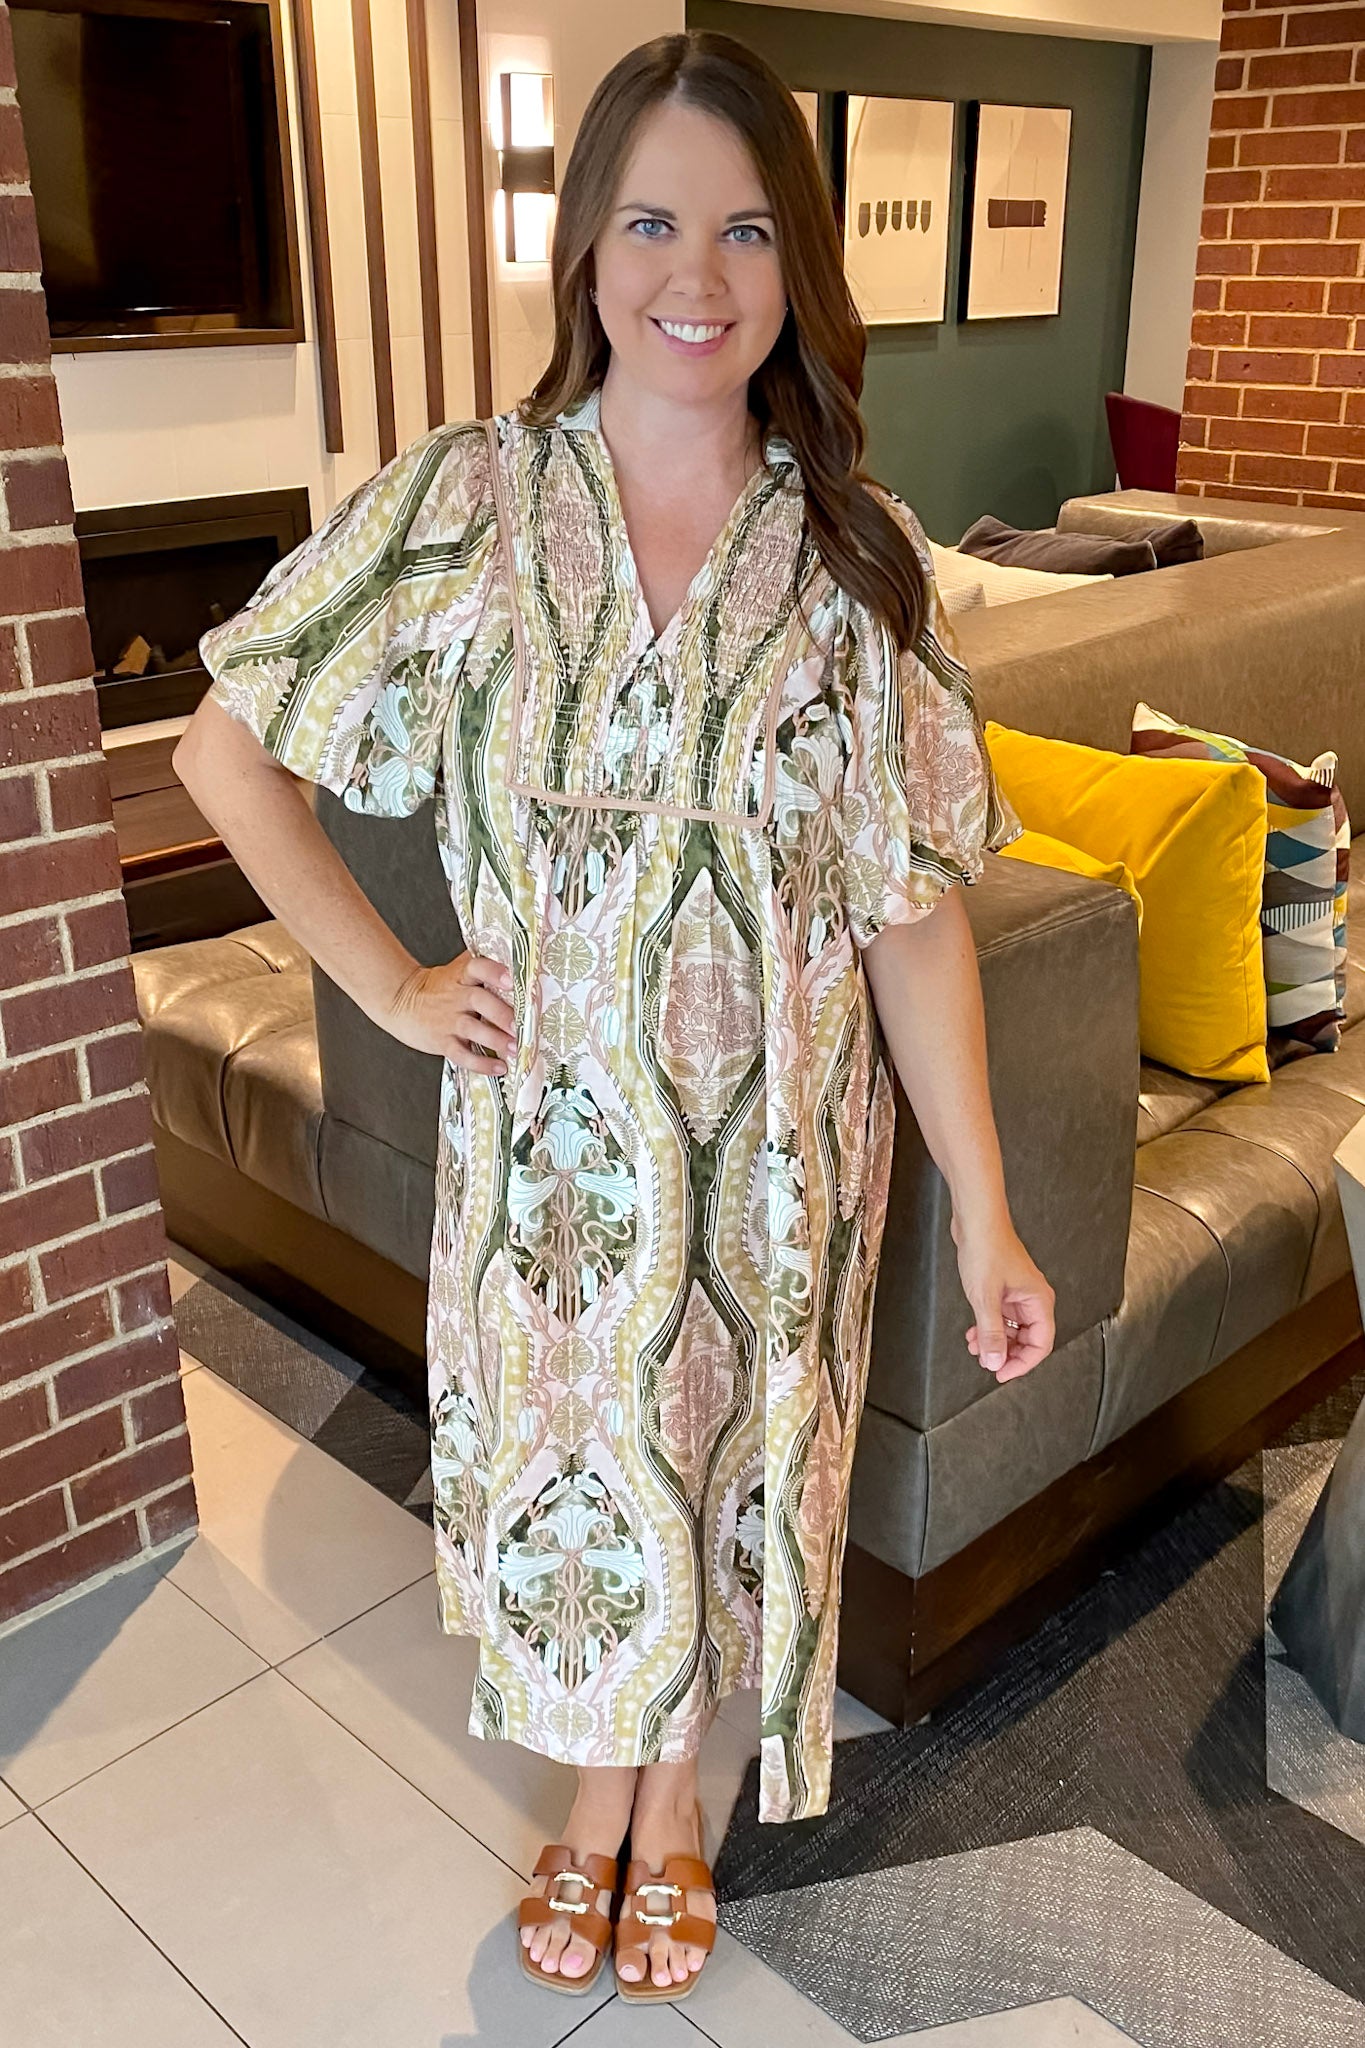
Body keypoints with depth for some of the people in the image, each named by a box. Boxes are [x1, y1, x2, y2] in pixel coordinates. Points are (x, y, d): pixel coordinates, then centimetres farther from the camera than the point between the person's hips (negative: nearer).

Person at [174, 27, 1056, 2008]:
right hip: (551, 1141, 0)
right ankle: (599, 1794, 49)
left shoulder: (861, 558, -8)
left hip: (774, 1154, 1)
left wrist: (987, 1216, -7)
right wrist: (392, 983, -6)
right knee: (569, 1469, 18)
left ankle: (678, 1800, 49)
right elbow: (227, 747, -2)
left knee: (727, 1474, 18)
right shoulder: (461, 505, -10)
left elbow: (916, 909, -7)